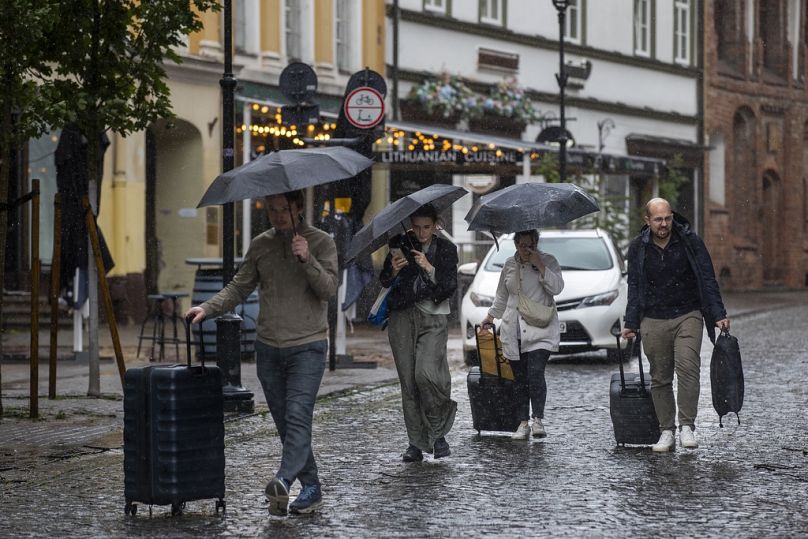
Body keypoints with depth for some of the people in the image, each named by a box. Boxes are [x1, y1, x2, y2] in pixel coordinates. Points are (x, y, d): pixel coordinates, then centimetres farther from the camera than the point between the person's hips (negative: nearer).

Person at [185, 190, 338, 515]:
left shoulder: (321, 242, -1)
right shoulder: (260, 245, 10)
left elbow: (329, 289, -11)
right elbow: (240, 288, 11)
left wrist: (307, 259, -25)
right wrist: (208, 309, -4)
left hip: (307, 346, -5)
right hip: (268, 347, 5)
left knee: (298, 415, -19)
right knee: (284, 423, 5)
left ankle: (283, 481, -33)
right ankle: (311, 487, 14)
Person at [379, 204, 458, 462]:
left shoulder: (446, 249, 5)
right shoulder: (401, 245, 8)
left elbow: (450, 288, -3)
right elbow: (383, 281, 7)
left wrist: (430, 269, -18)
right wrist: (393, 271, -15)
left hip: (432, 317, -2)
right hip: (402, 317, 2)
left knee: (426, 373, -20)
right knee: (408, 380, -1)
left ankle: (438, 431, 1)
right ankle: (416, 441, 5)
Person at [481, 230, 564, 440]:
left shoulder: (548, 261, 3)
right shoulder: (510, 265, 15)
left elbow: (557, 287, -11)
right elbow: (502, 295, 27)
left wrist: (540, 266, -15)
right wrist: (491, 315, 26)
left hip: (540, 330, -4)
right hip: (513, 331, 4)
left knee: (535, 373, -18)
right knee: (520, 378, 2)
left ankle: (538, 420, -17)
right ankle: (523, 423, 5)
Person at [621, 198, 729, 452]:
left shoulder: (690, 241, -1)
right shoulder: (638, 248, 5)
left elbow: (708, 279, 3)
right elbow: (634, 288, 14)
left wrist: (718, 314, -1)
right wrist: (631, 323, 10)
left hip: (688, 316, -2)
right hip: (653, 321, 2)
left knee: (688, 367, -19)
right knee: (660, 378, 3)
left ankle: (687, 426, -15)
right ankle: (667, 432, 10)